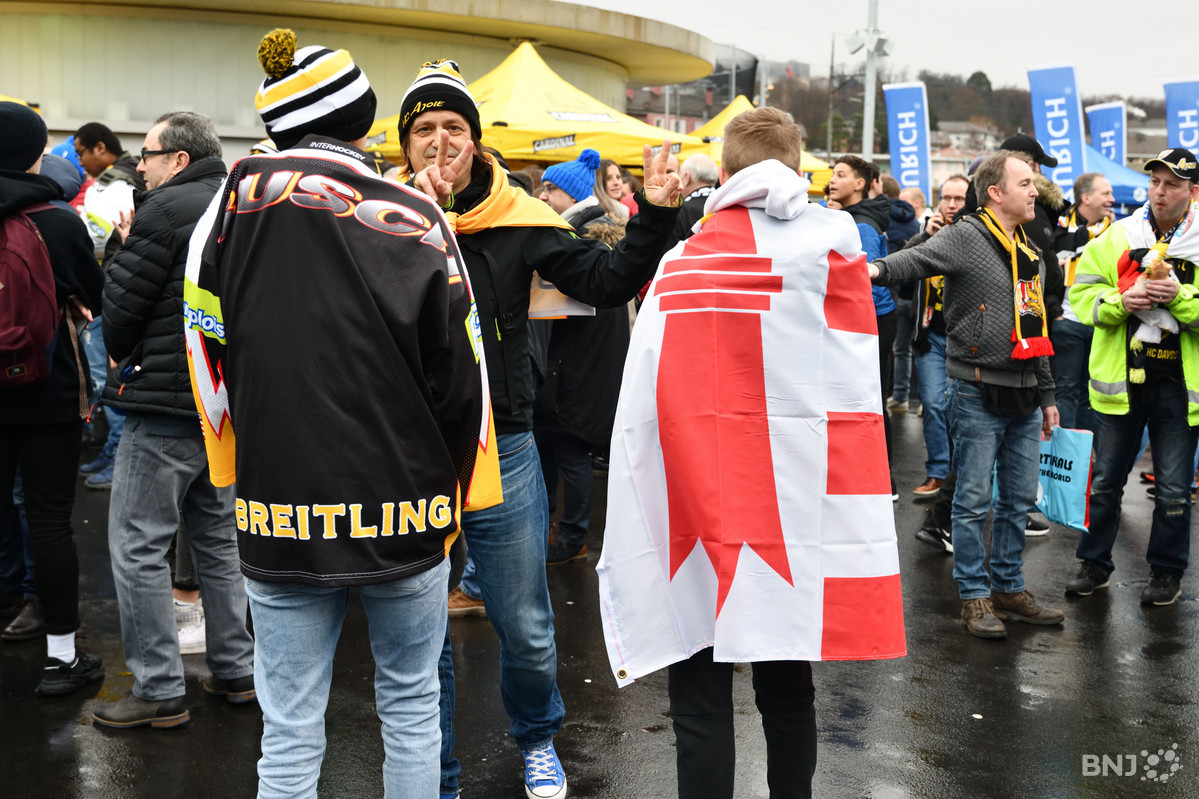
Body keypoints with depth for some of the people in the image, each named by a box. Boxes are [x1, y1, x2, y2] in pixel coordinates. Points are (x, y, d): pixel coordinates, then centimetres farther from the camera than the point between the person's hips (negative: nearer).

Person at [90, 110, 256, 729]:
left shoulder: (168, 209, -12)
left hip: (165, 406, -8)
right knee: (217, 540, 17)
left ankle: (159, 692, 4)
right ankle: (235, 671, 24)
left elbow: (120, 307, -12)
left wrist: (119, 356, 8)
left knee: (138, 549, 0)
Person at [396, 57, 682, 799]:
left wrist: (655, 213, -17)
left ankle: (537, 739, 43)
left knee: (527, 631, 14)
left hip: (502, 451, 1)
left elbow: (607, 279, -4)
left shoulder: (517, 220, -1)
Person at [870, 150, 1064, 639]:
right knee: (974, 502, 1)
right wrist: (880, 269, -50)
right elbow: (919, 258, -28)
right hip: (979, 394, -7)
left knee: (1019, 501, 13)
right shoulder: (966, 237, -7)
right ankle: (975, 596, 13)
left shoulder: (1031, 254, 17)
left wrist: (1047, 396, 22)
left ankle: (1009, 589, 26)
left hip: (1024, 397, 7)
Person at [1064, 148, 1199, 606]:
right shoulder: (1117, 237, 3)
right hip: (1121, 379, 2)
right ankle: (1094, 565, 26)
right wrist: (1121, 300, -15)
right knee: (1106, 479, 11)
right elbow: (1082, 293, 1)